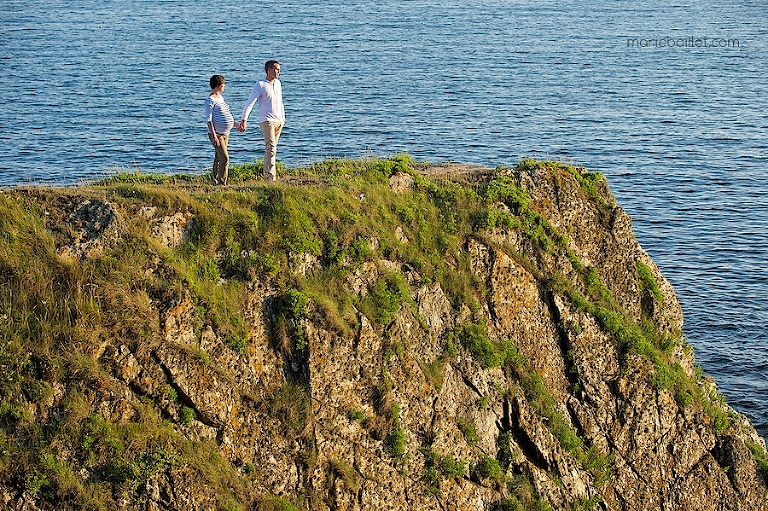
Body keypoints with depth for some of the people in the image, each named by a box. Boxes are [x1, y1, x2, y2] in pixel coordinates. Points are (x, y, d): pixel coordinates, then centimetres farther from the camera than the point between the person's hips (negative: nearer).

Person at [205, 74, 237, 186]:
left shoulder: (221, 97, 16)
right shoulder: (210, 100, -12)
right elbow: (209, 119, -16)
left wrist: (235, 124, 26)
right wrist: (214, 136, -21)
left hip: (225, 133, 9)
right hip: (217, 134, -9)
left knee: (219, 158, 13)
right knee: (225, 158, -14)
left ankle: (214, 179, 21)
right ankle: (222, 183, -11)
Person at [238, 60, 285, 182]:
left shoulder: (278, 83, 15)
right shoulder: (260, 85, -6)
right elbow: (250, 103, -10)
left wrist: (283, 119, 25)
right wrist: (244, 120, -17)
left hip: (279, 121, 7)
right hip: (267, 120, -7)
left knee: (272, 148, 10)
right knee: (271, 148, -16)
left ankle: (267, 174, 17)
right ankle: (270, 176, -22)